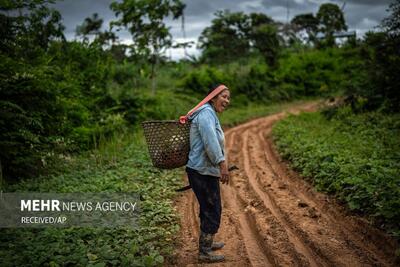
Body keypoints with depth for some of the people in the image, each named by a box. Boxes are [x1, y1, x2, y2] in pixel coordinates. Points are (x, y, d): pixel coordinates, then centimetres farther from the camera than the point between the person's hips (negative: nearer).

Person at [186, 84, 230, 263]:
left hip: (207, 172, 10)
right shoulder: (206, 113, -15)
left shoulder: (210, 114, 18)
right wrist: (222, 163, -33)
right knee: (212, 211, -2)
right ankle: (204, 253, 11)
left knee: (209, 209, 22)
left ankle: (207, 243, 38)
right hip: (203, 172, -10)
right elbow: (210, 140, -29)